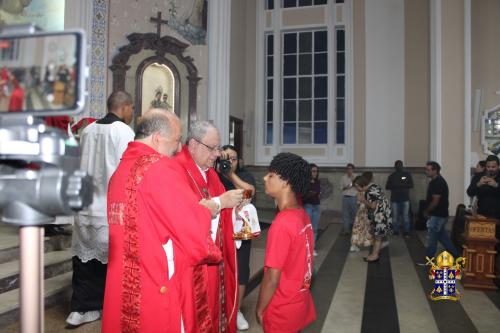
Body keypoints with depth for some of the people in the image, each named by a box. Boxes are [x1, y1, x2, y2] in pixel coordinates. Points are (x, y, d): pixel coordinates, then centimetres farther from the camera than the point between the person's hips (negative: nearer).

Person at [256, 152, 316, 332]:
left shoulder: (281, 224, -26)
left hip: (282, 309, -7)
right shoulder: (303, 216, -3)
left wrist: (260, 309, -9)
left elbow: (272, 277, -21)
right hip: (300, 301, 7)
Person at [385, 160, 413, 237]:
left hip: (405, 199, -1)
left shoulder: (407, 174, 5)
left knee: (406, 216, -2)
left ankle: (406, 232, 5)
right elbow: (387, 187, 4)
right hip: (395, 199, 1)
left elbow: (411, 185, -1)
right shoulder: (392, 176, 7)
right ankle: (395, 232, 10)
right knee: (395, 216, 1)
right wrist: (394, 186, -14)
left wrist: (402, 185, -17)